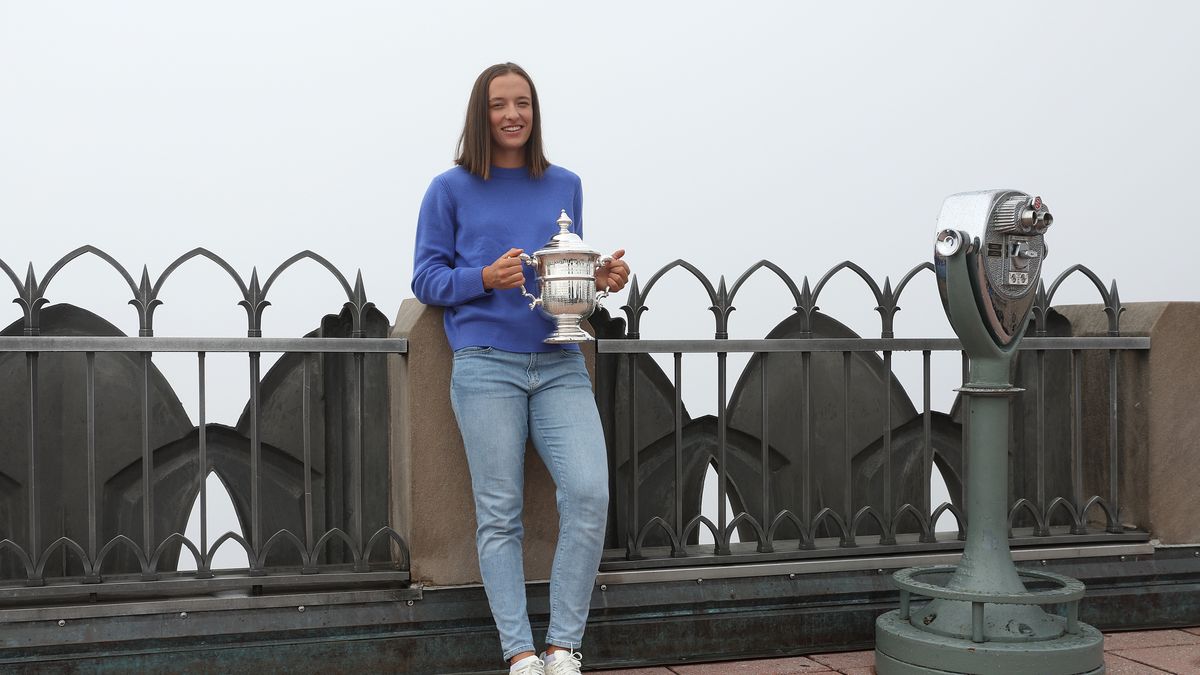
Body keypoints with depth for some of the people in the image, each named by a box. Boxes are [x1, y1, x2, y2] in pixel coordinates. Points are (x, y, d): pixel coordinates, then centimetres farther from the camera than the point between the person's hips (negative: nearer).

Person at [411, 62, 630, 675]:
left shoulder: (565, 186, 17)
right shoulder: (451, 190, 7)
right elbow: (426, 279, 6)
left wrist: (605, 278, 2)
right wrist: (486, 278, -11)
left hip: (560, 363, 3)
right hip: (487, 365, -2)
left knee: (590, 493, -13)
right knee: (499, 512, -3)